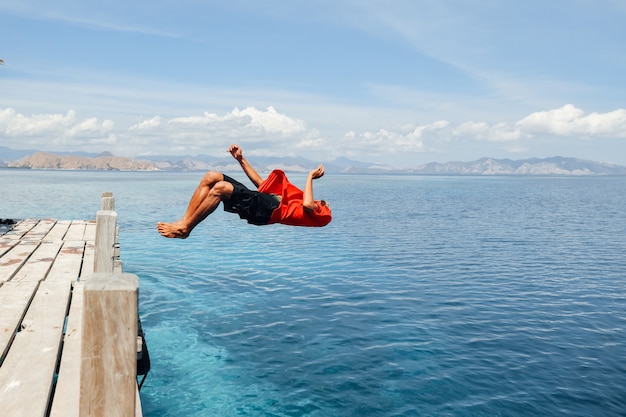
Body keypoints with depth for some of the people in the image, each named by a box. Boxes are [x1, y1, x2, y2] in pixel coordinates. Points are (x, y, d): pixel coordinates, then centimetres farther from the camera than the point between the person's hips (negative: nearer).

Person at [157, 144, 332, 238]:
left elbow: (307, 204, -23)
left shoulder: (313, 214, 7)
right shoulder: (297, 199, 33)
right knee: (211, 176, -6)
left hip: (264, 209, -9)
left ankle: (184, 229, -22)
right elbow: (262, 184, 32)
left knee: (221, 187, -30)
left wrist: (311, 177, -8)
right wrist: (241, 159, 26)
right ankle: (184, 220, -13)